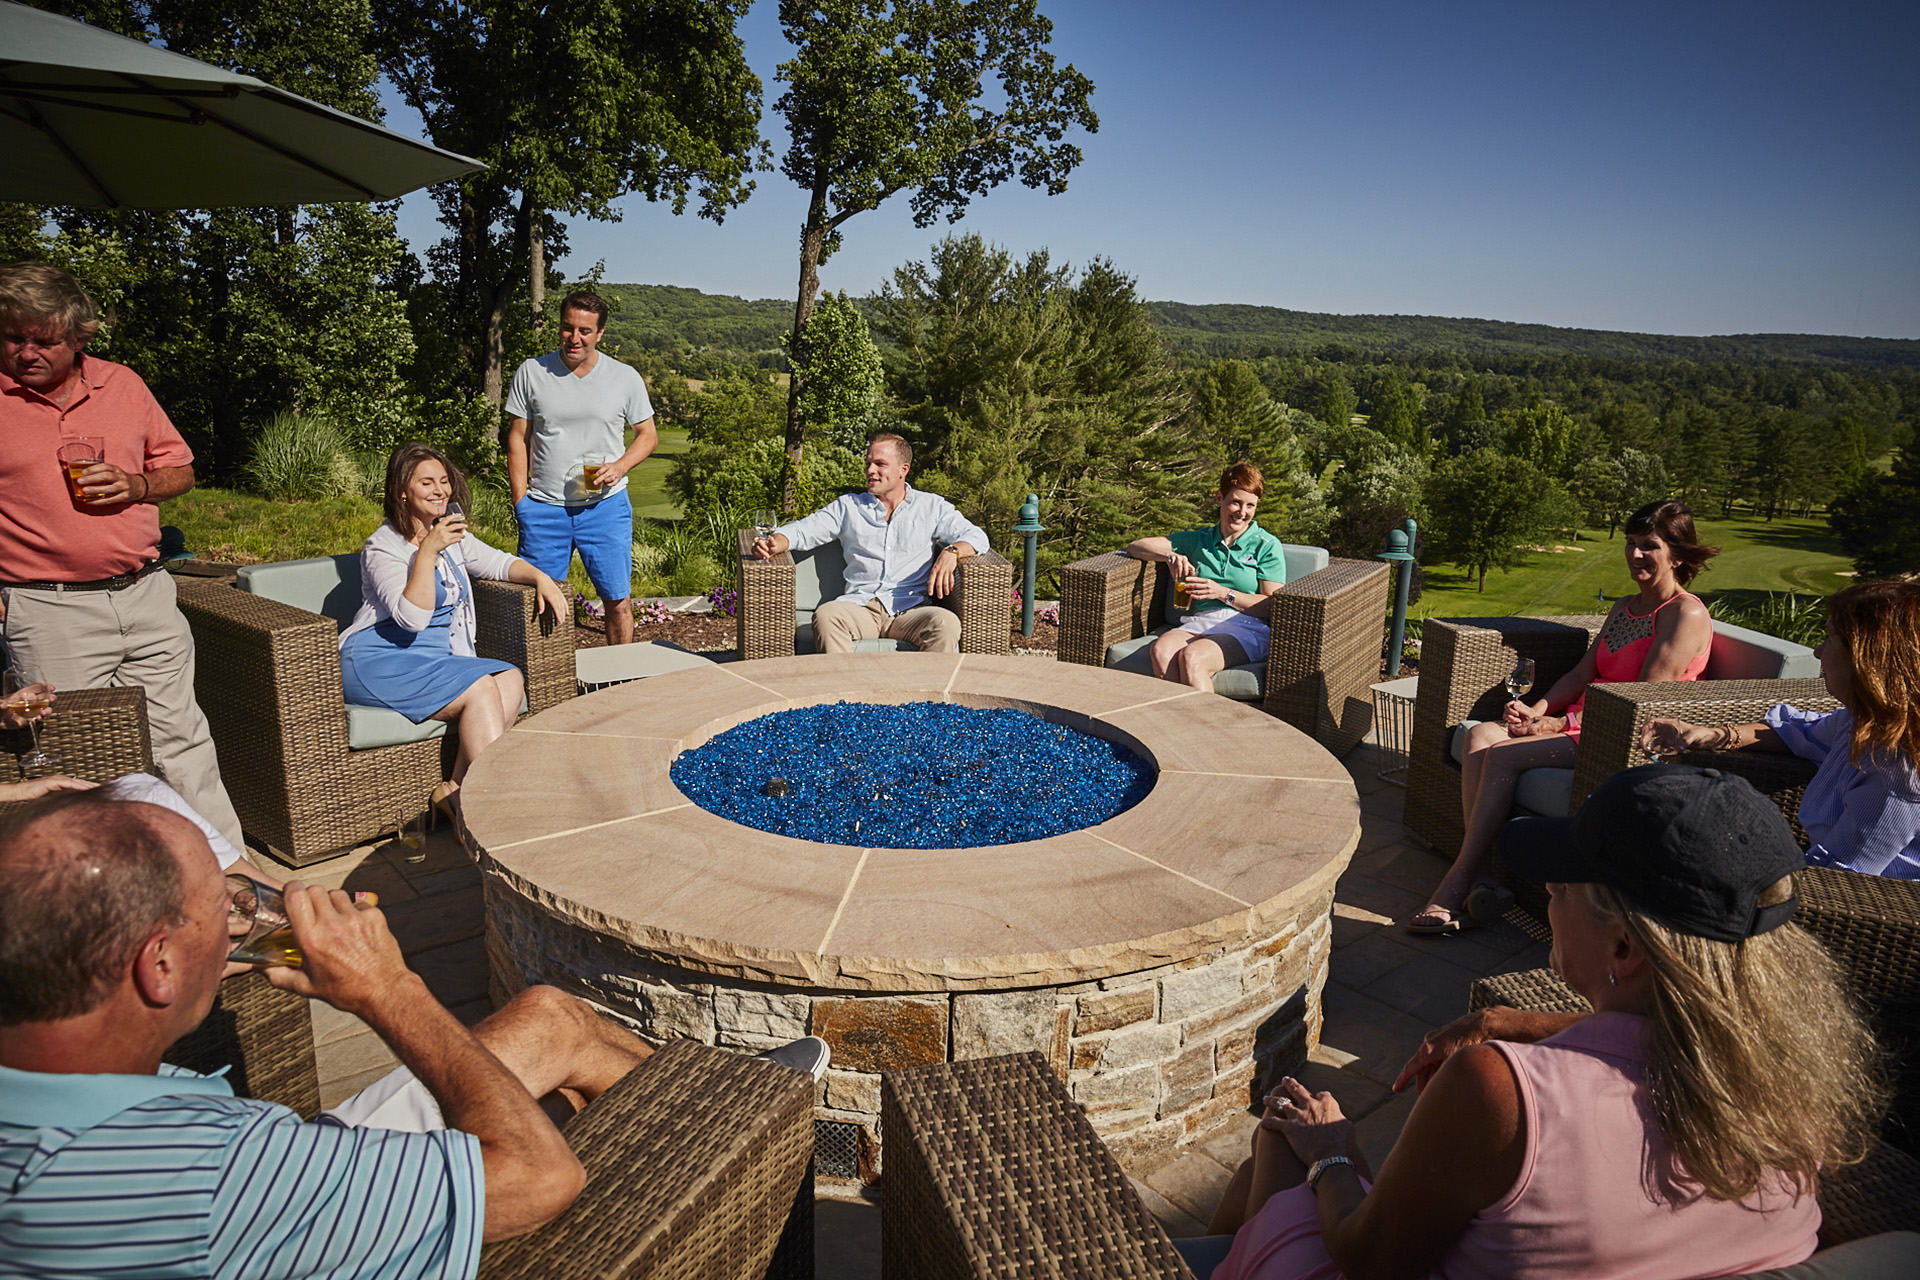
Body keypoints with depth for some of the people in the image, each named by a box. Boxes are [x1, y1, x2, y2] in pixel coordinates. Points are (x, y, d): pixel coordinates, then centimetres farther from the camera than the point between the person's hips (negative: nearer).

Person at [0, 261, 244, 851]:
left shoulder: (122, 385, 8)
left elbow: (180, 470, 16)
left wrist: (137, 485, -7)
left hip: (146, 596, 3)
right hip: (48, 611, -3)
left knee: (181, 740, 8)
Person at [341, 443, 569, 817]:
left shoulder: (450, 532, 14)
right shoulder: (383, 546, -10)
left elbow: (498, 562, 22)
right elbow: (412, 618, -21)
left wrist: (541, 578, 2)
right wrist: (427, 552, -27)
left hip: (437, 658, 8)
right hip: (378, 663, -7)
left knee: (511, 678, -18)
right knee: (481, 689, -26)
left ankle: (456, 788, -22)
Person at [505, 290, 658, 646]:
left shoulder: (626, 378, 1)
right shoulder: (531, 373, 2)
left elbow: (647, 434, 9)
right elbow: (517, 439, 6)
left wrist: (620, 466, -10)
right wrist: (520, 500, -1)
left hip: (606, 506, 0)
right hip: (543, 508, 1)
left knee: (619, 602, -1)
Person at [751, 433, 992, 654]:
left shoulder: (931, 507, 16)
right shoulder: (848, 506, 20)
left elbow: (975, 536, 9)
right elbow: (801, 531, 15)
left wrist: (951, 552, -14)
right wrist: (774, 544, -8)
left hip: (910, 609, -1)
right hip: (859, 606, 1)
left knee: (947, 622, -34)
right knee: (825, 615, -33)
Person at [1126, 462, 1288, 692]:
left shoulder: (1268, 546, 11)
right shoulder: (1199, 539, 21)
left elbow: (1274, 606, 1)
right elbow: (1135, 546, 19)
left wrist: (1223, 593, -10)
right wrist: (1170, 555, -2)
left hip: (1247, 625, -3)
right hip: (1200, 621, 4)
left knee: (1192, 656, -36)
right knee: (1161, 650, -33)